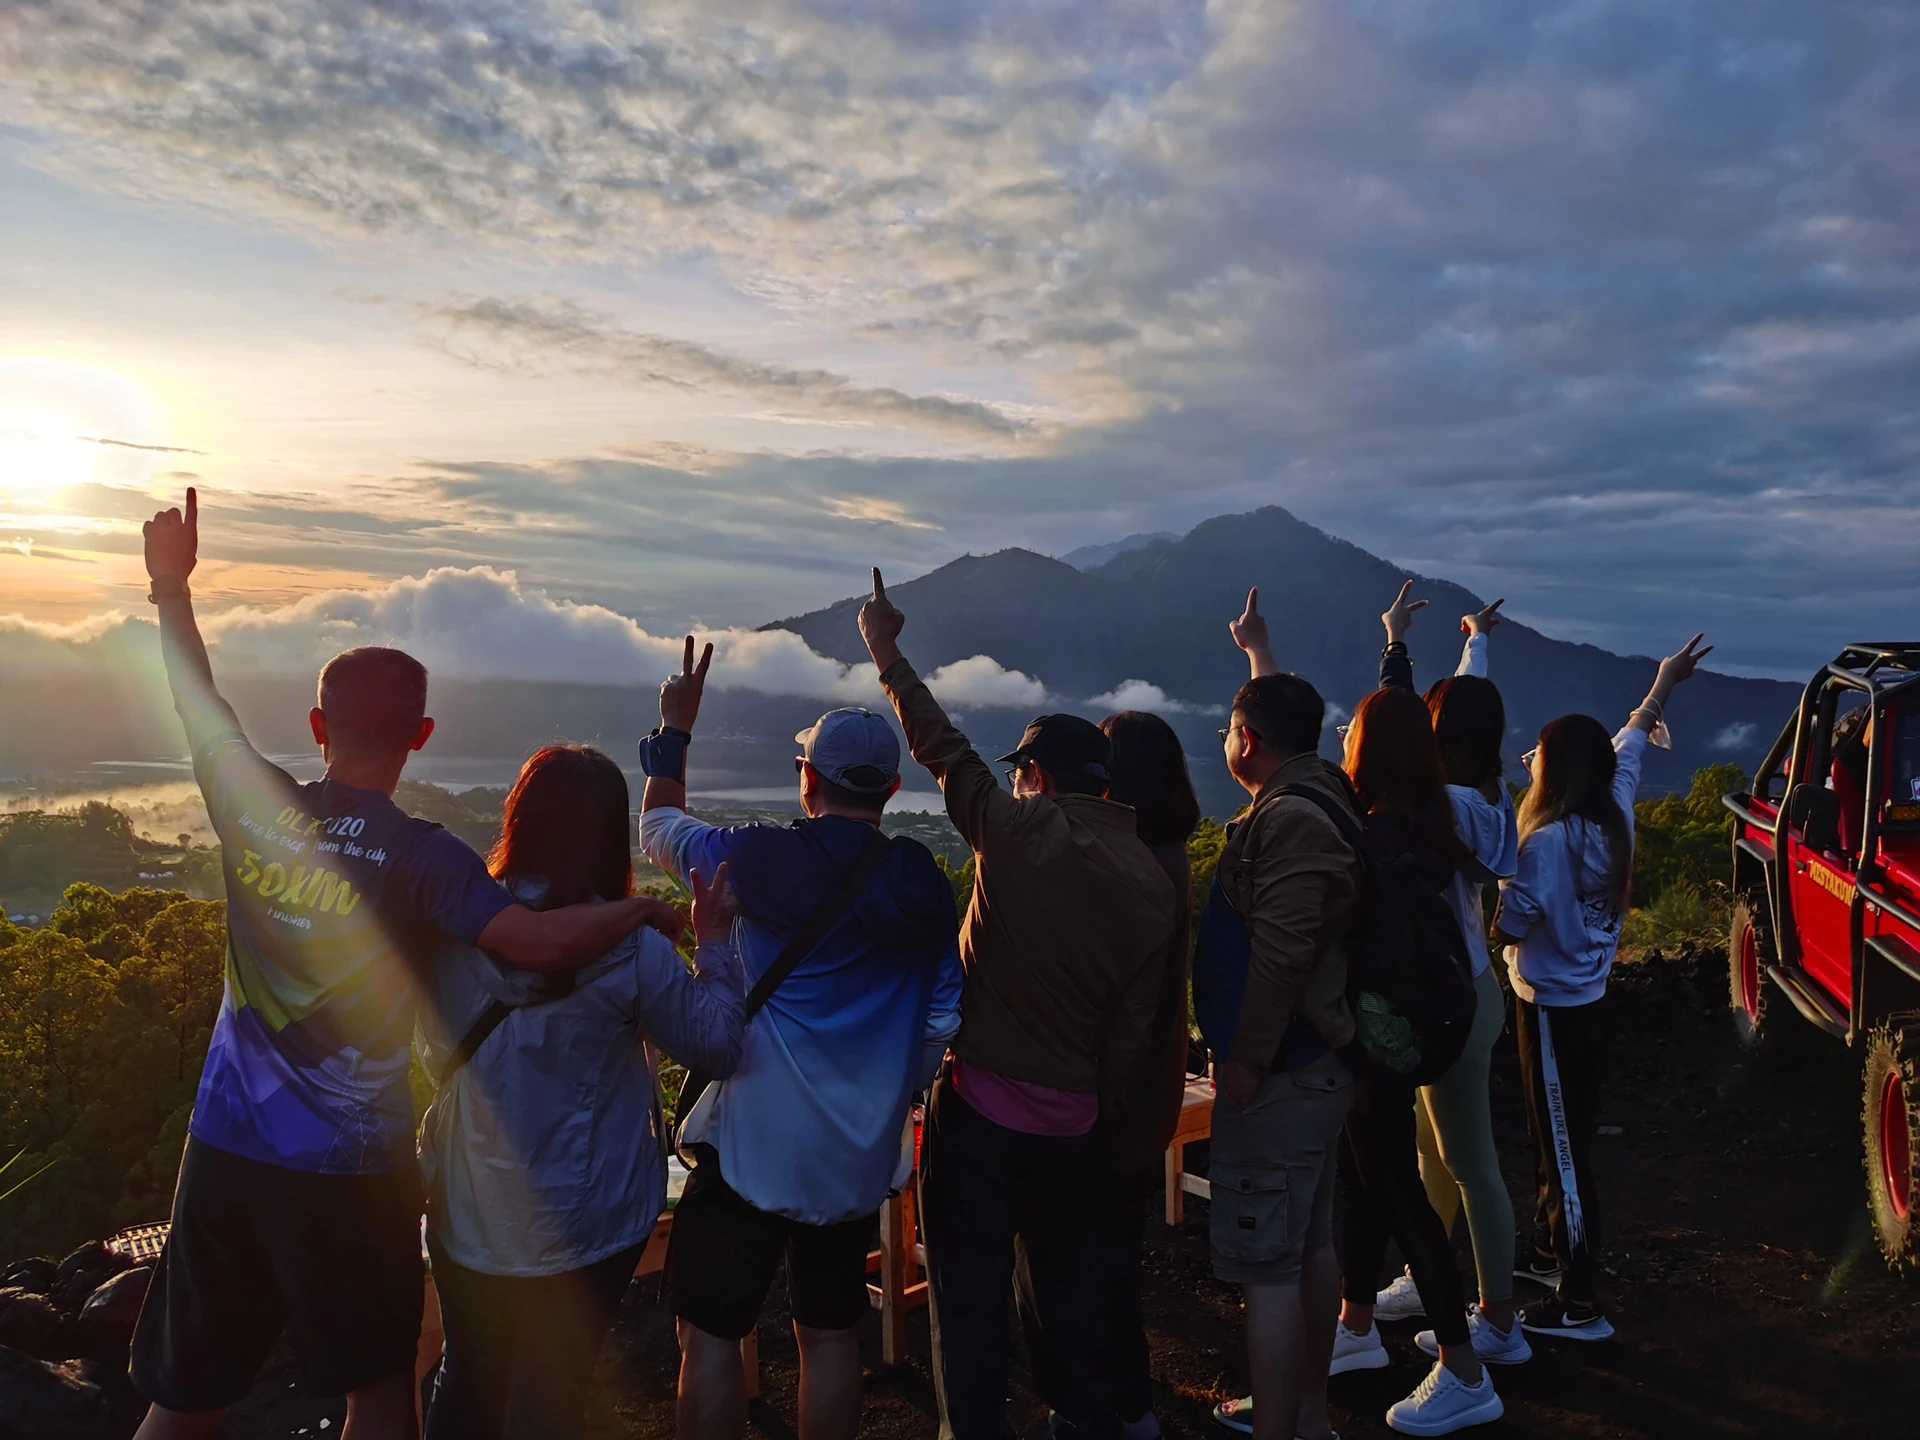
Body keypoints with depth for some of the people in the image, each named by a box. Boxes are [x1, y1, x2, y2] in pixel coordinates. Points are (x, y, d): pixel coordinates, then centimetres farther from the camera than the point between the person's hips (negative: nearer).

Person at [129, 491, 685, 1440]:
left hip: (226, 1149, 4)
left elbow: (197, 701, 12)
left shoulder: (254, 809, -5)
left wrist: (172, 586, 25)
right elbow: (541, 942, -28)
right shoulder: (420, 856, -16)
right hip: (353, 1171, -4)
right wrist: (640, 910, -11)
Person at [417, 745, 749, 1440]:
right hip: (583, 1222, -3)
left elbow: (438, 1052, 5)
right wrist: (715, 942, -3)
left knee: (467, 1382, 24)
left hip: (464, 1210, 3)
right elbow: (717, 1044, -11)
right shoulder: (630, 948, -21)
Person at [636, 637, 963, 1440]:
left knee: (710, 1334, 8)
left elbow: (660, 831, 8)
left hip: (753, 1143, -4)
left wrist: (674, 732, 21)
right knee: (829, 1334, 16)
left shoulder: (762, 859, -11)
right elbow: (942, 1023, 5)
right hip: (860, 1155, 5)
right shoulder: (926, 888, -1)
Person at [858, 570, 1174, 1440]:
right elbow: (1134, 1024, 3)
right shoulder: (1151, 880, 0)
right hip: (1071, 1116, 5)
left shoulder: (1022, 831, -13)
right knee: (1065, 1270, 23)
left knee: (971, 1287, 7)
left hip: (980, 1102, -5)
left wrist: (886, 651, 9)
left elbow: (940, 745, -3)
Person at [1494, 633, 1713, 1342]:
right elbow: (1628, 747, 16)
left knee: (1564, 1152, 0)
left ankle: (1578, 1304, 8)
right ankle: (1551, 1251, 38)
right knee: (1564, 1140, 22)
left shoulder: (1549, 841, -24)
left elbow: (1507, 926, -23)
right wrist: (1663, 684, 32)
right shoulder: (1615, 818, 0)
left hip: (1553, 1011, -8)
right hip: (1591, 1000, 8)